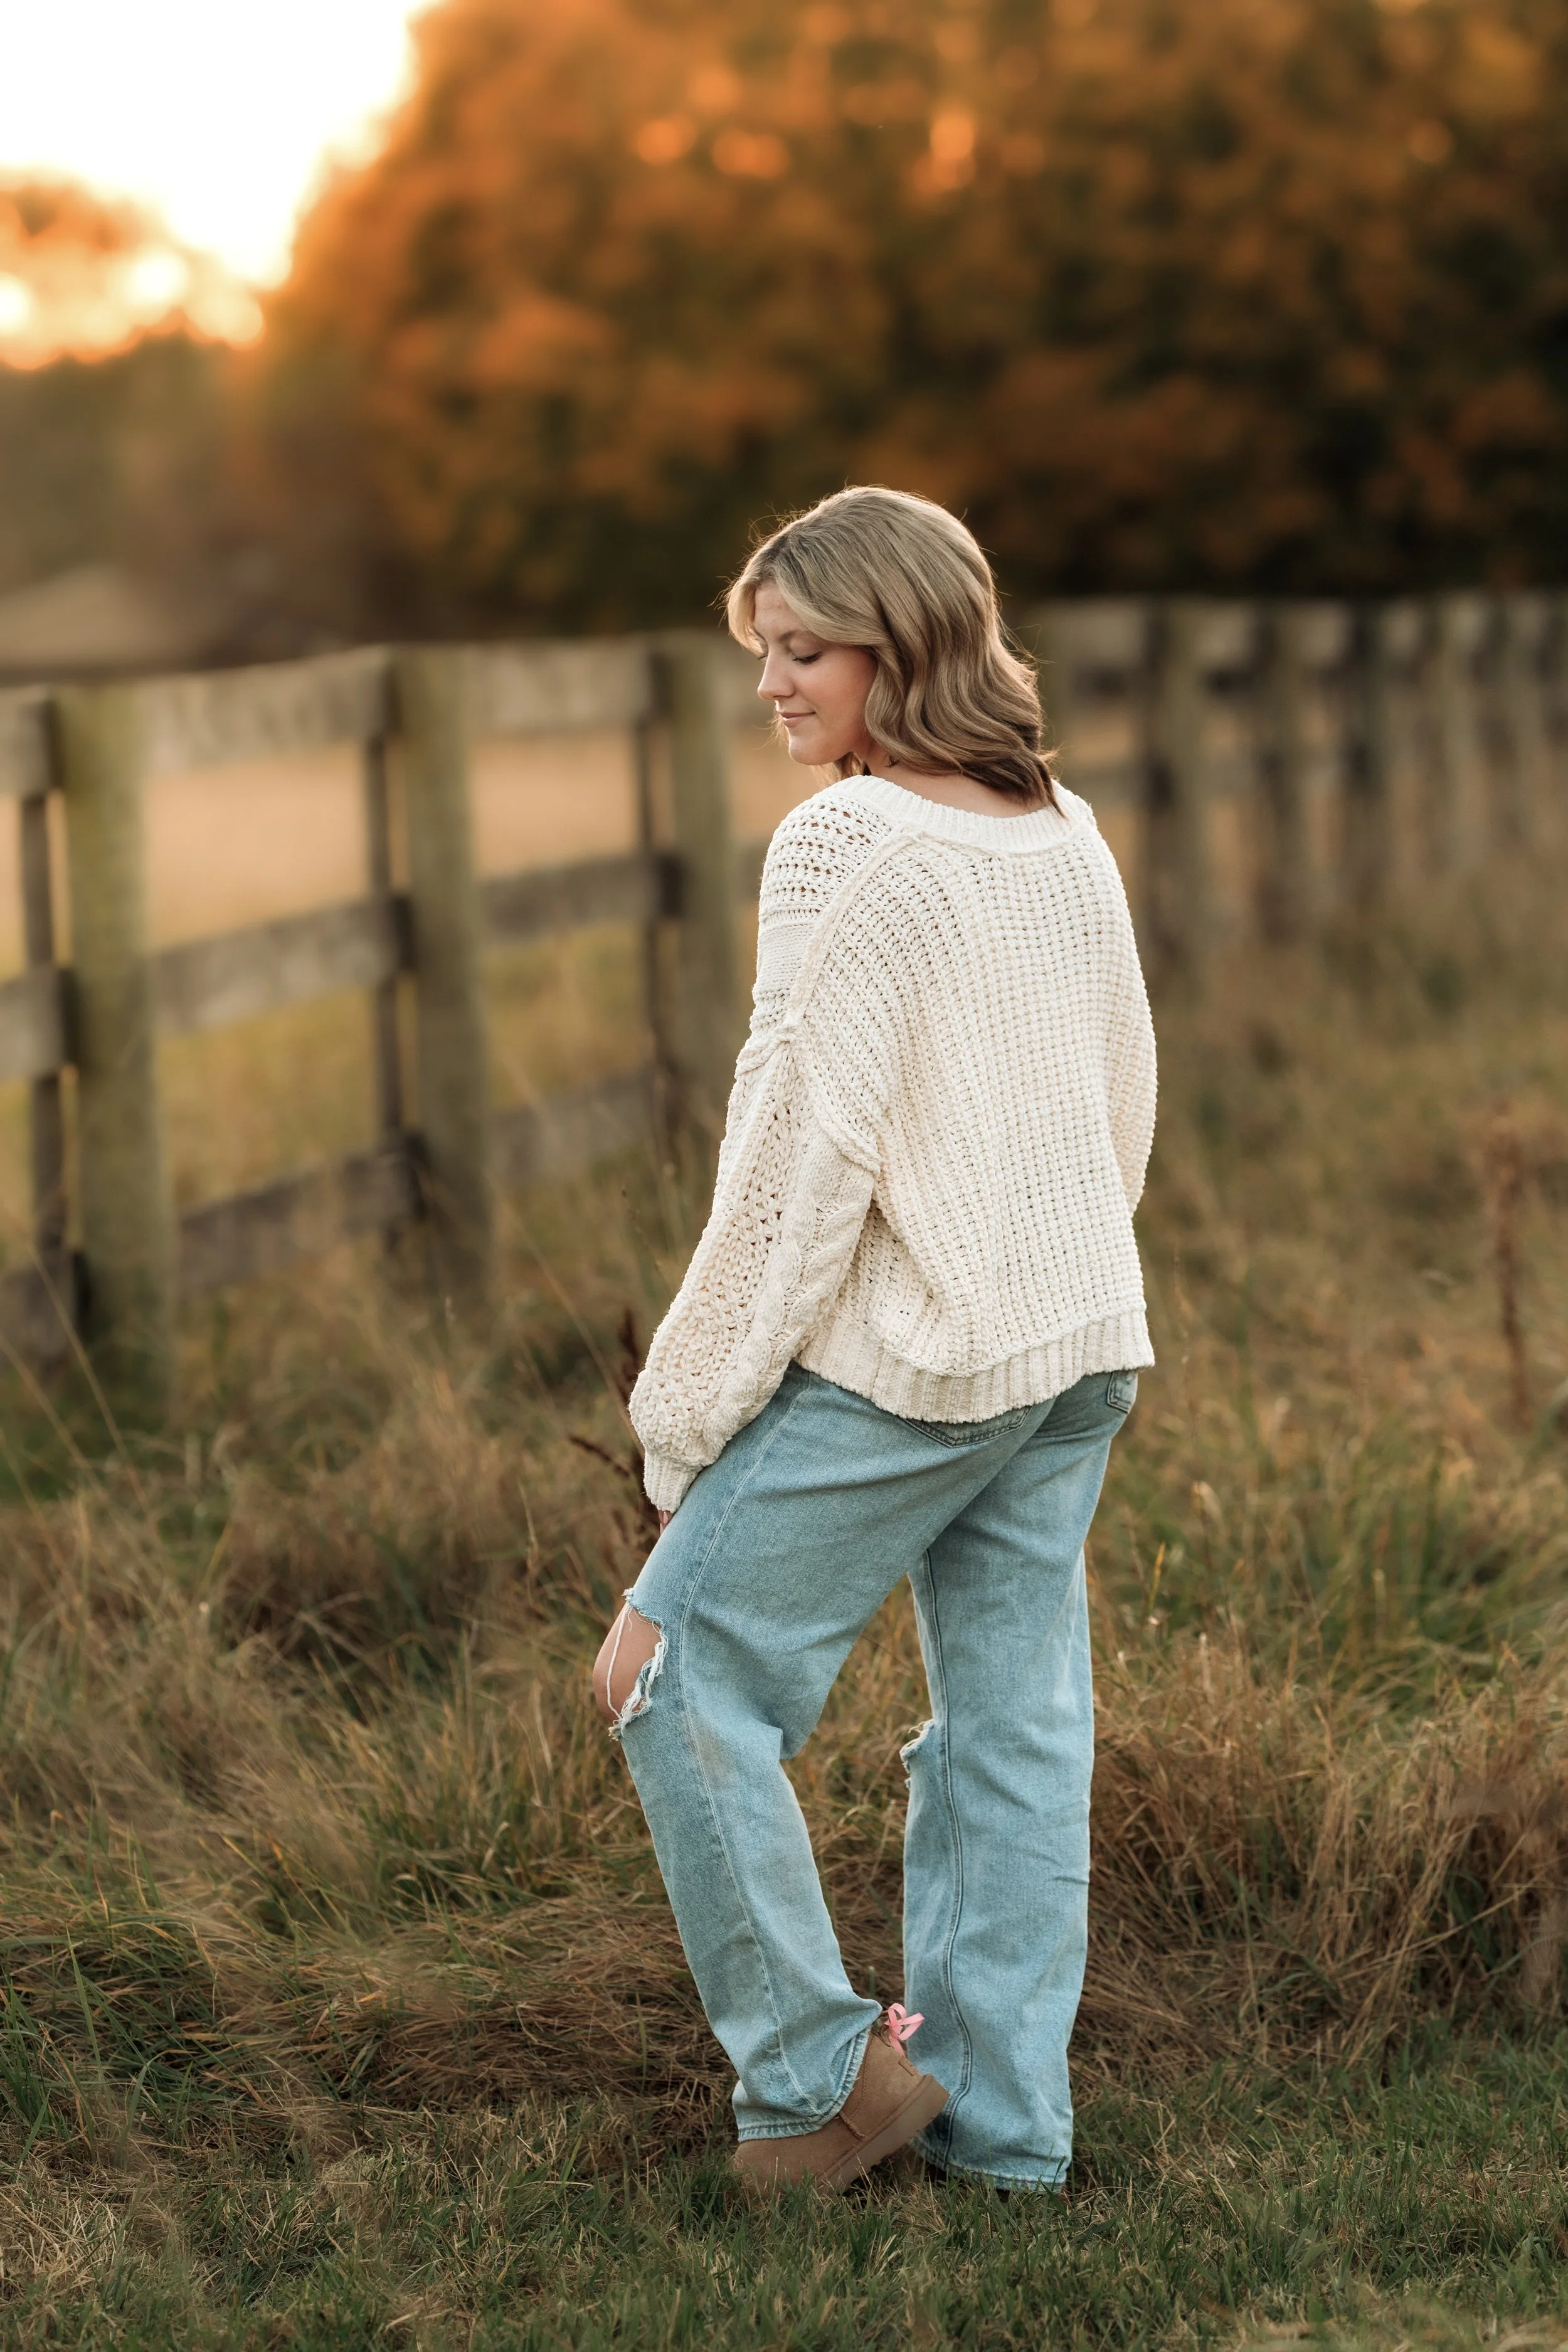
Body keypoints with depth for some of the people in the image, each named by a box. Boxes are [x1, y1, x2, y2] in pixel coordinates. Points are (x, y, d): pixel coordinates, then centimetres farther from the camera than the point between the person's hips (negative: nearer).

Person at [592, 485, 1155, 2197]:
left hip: (900, 1356, -8)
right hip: (1082, 1347, 8)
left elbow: (805, 1151, -16)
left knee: (689, 1683, 3)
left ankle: (818, 2076, 6)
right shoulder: (1067, 834, 9)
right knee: (1014, 1722, 12)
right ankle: (1002, 2119, 17)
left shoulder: (849, 848, -15)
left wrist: (688, 1406, -9)